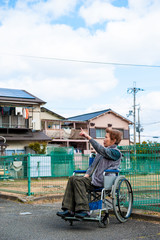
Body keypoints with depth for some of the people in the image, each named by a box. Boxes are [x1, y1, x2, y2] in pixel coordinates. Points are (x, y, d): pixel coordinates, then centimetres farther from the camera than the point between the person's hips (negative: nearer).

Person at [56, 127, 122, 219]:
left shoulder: (116, 152, -4)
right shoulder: (104, 150, 25)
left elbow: (101, 150, -23)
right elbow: (93, 165, 27)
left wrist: (88, 137, -24)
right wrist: (87, 174, 7)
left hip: (102, 181, -9)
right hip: (93, 178, 9)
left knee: (78, 180, -26)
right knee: (72, 179, -12)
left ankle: (83, 210, -27)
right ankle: (69, 210, -18)